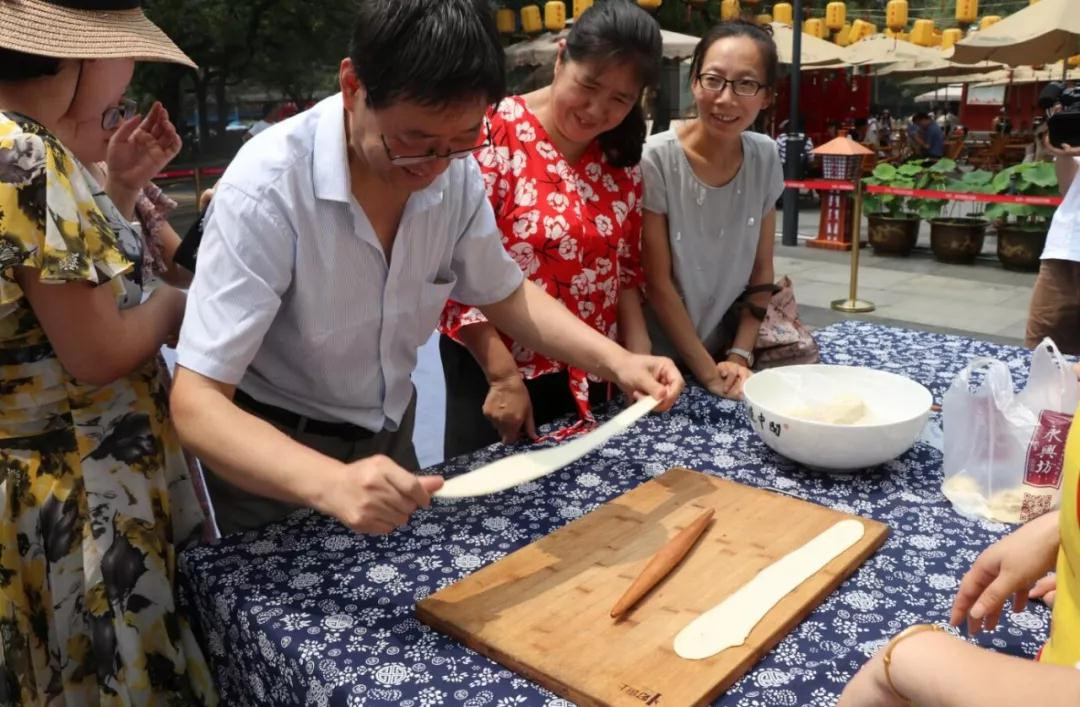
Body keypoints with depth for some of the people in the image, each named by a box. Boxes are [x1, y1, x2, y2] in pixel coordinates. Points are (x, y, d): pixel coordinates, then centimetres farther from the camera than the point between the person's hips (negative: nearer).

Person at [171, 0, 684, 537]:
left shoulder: (458, 173, -16)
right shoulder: (265, 191, -31)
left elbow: (502, 293, 0)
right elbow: (196, 404, -32)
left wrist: (613, 360, -15)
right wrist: (329, 483, -49)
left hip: (387, 434, 5)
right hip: (272, 455, -4)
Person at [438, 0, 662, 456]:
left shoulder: (621, 158, 3)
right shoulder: (495, 134, -14)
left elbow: (626, 268, 11)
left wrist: (638, 356, -1)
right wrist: (502, 375, -19)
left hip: (588, 375, 6)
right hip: (494, 370, -5)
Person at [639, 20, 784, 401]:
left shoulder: (765, 157, -4)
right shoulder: (656, 160, -18)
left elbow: (761, 270, 3)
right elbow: (658, 284, -15)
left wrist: (740, 356, -5)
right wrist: (708, 373, -13)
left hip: (729, 348, 4)